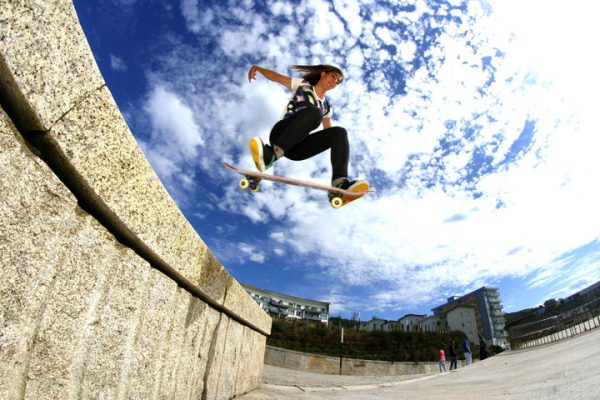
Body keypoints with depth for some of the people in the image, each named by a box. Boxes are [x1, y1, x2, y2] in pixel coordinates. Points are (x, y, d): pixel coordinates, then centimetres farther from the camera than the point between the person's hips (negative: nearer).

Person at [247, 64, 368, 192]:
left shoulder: (327, 107, 22)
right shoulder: (303, 85, 14)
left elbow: (329, 131, 19)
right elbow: (275, 76, 11)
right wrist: (257, 68, -5)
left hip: (297, 149, 4)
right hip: (280, 134, -4)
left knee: (339, 132, -15)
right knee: (314, 112, -30)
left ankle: (340, 182, -36)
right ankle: (272, 154, -41)